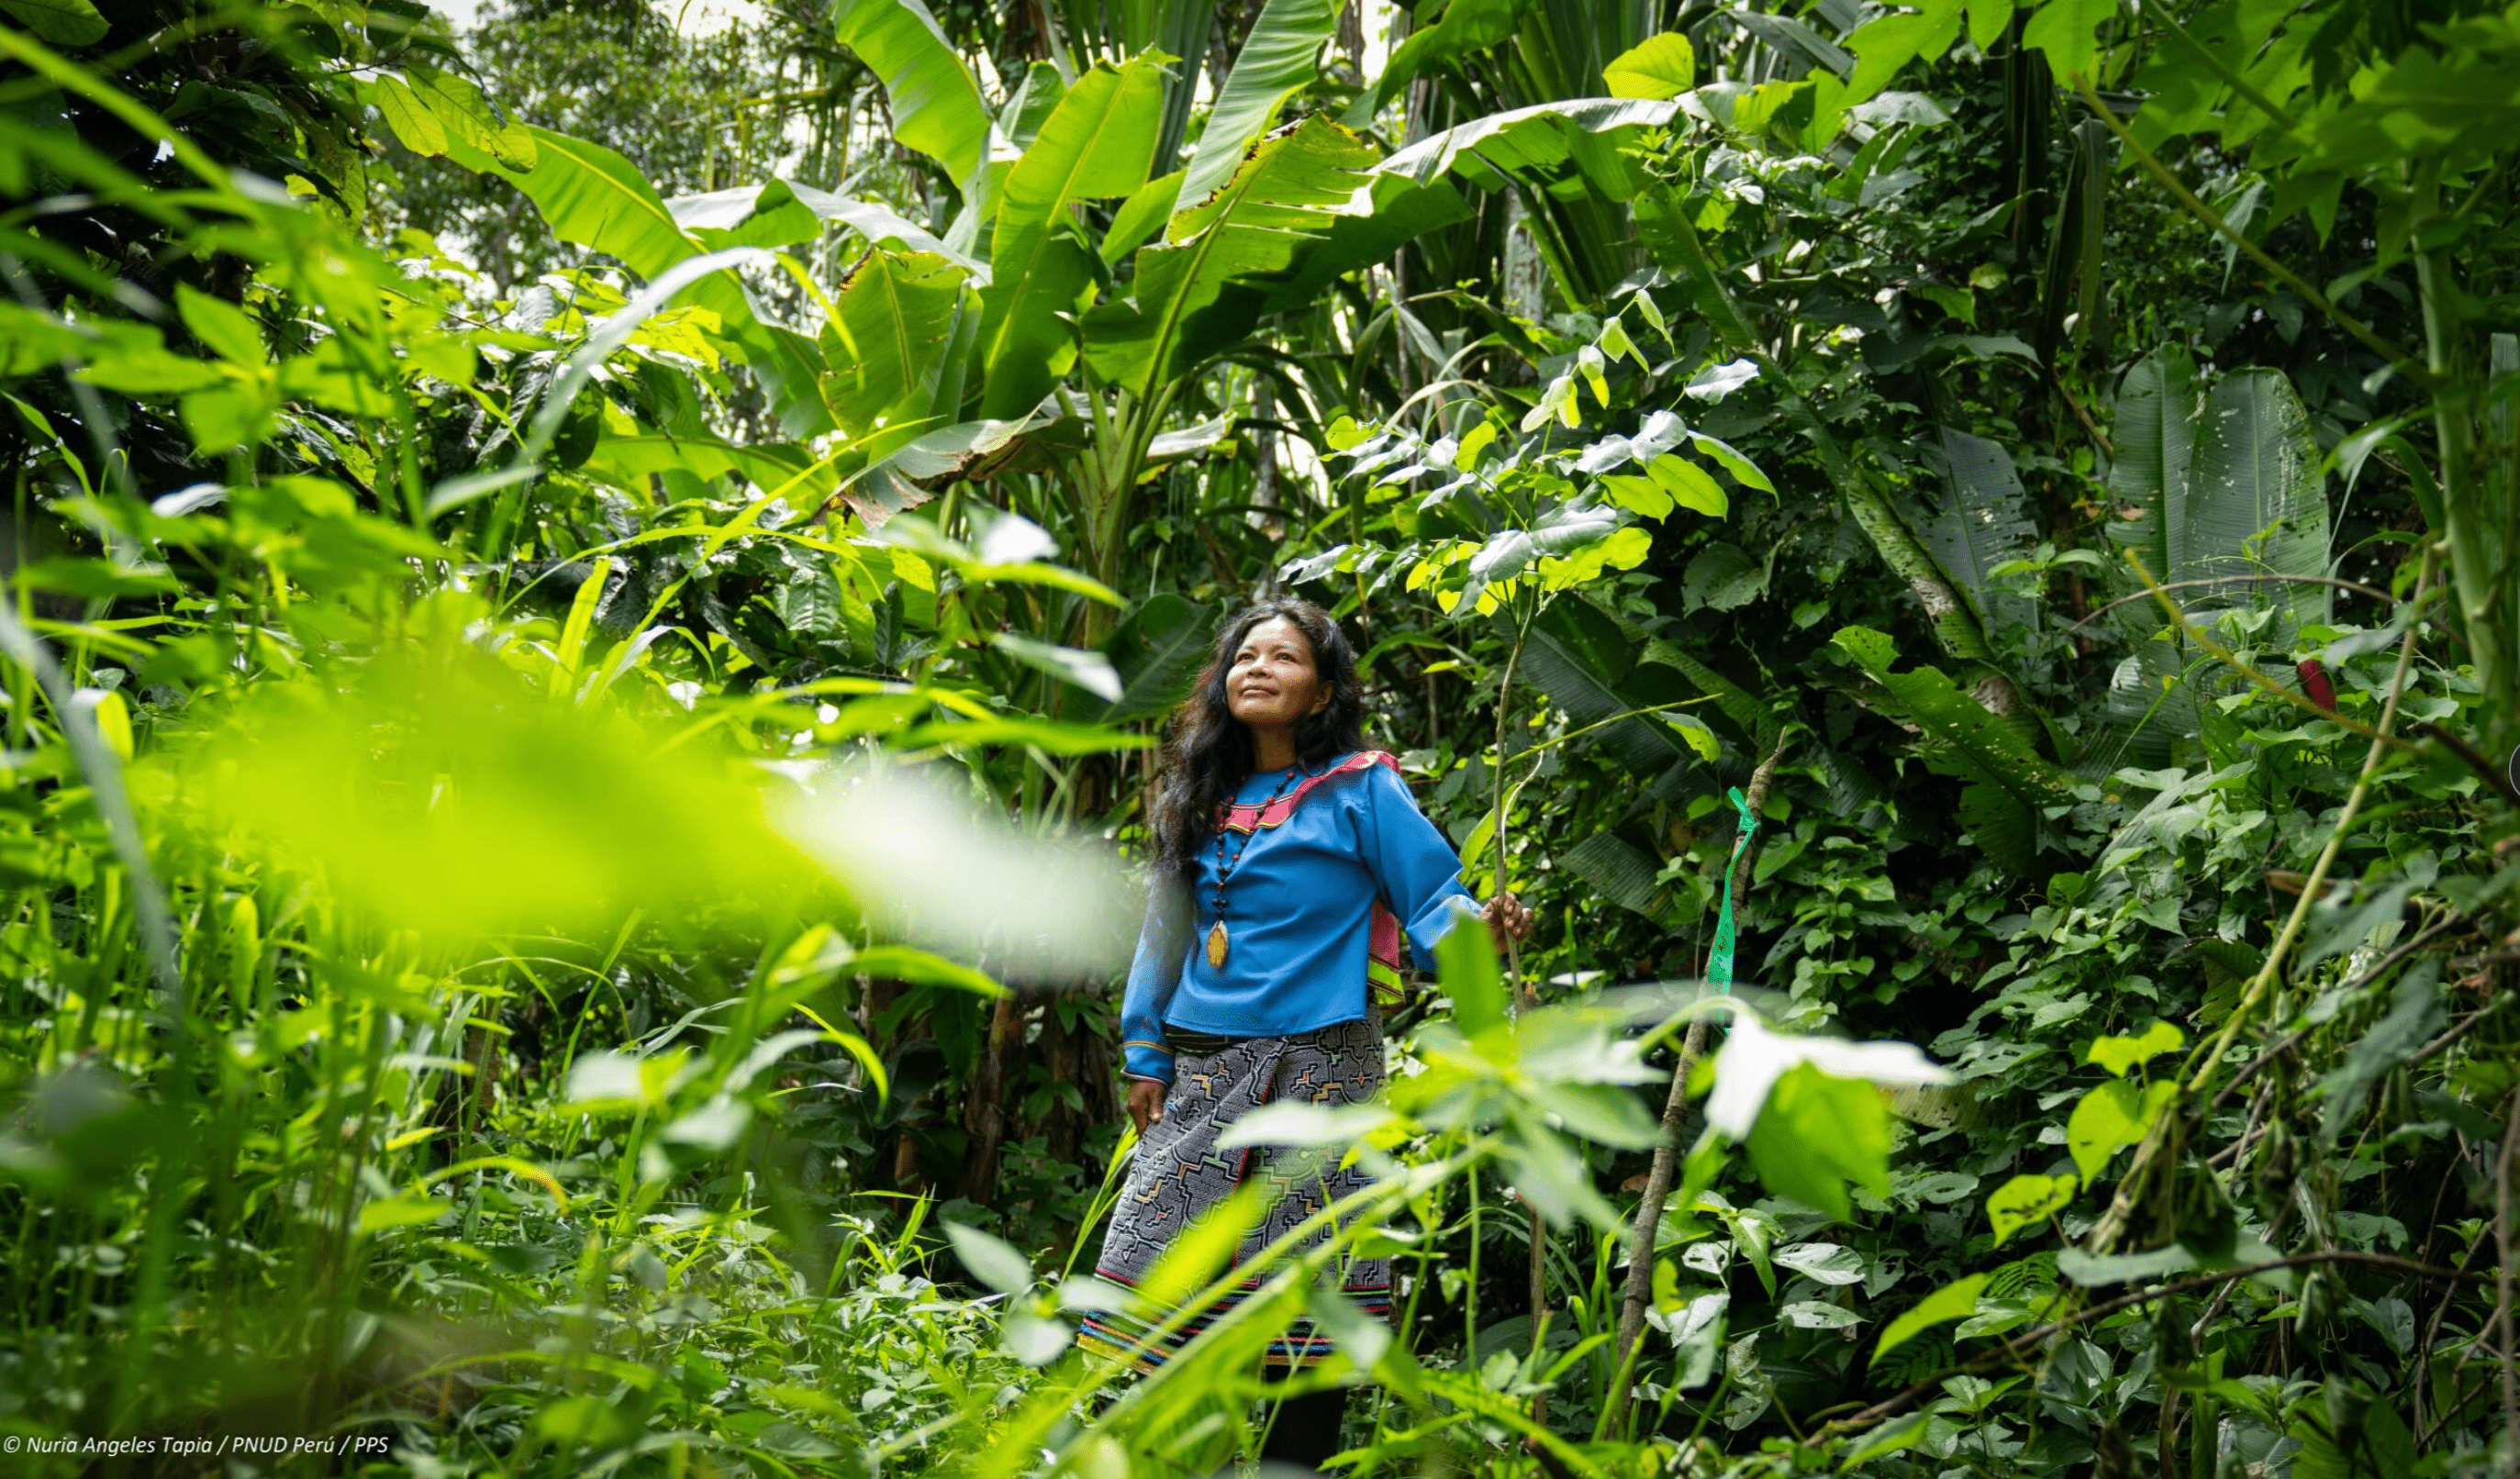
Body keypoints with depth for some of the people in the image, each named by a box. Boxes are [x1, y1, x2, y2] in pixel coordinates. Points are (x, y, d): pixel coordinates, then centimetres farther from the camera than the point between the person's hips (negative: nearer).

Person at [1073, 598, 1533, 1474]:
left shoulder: (1360, 790, -1)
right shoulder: (1200, 803, 14)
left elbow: (1431, 899, -4)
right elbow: (1166, 934, 17)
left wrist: (1477, 930, -27)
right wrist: (1147, 1060, 13)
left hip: (1318, 1070, -5)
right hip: (1203, 1072, 5)